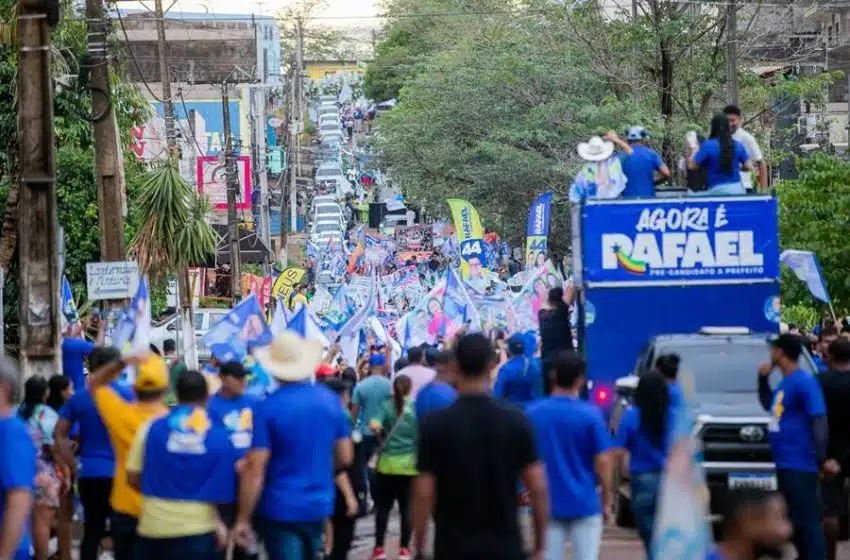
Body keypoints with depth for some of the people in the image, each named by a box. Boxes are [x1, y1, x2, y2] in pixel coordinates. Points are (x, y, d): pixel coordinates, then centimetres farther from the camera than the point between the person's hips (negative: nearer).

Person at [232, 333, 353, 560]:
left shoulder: (267, 408, -14)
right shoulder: (330, 400, 2)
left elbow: (255, 469, -16)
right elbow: (345, 457, 10)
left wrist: (243, 519, -10)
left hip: (280, 509, -5)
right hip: (319, 506, 5)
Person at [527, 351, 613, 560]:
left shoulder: (532, 413, -2)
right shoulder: (590, 415, -11)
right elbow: (602, 461, -10)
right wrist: (607, 500, 1)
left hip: (548, 504, 2)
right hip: (584, 504, -2)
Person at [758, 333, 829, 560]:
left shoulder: (804, 382, -14)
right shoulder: (785, 382, 14)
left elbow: (819, 421, -18)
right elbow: (768, 405, 32)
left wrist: (822, 459, -23)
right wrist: (763, 378, 16)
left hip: (800, 464, -10)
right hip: (786, 463, 10)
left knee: (807, 519, -10)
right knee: (794, 518, 15)